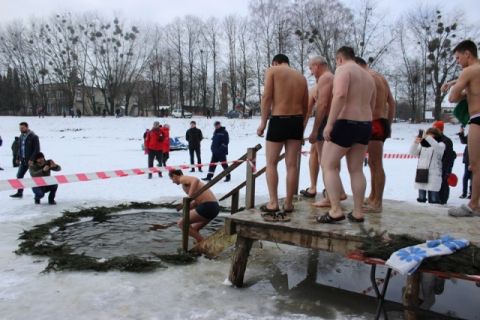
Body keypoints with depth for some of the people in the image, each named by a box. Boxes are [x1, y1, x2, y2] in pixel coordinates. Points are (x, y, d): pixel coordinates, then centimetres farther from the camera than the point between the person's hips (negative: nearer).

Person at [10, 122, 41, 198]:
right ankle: (19, 192, 16)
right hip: (23, 161, 7)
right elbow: (19, 148, 19)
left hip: (31, 161, -7)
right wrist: (18, 158, 12)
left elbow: (37, 149, -15)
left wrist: (32, 159, -21)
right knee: (19, 176, 6)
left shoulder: (34, 137, -12)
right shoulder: (21, 137, 11)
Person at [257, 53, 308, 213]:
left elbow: (267, 98, -9)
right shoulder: (301, 76, 17)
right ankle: (288, 203, 11)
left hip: (278, 121, -4)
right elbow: (305, 106, 14)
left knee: (271, 163, 6)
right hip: (297, 121, 4)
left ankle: (273, 203, 1)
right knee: (292, 164, 7)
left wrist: (263, 123, -6)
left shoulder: (272, 71, 3)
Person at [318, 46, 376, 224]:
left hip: (346, 123, -8)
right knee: (356, 169, 13)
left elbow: (340, 95, -24)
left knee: (328, 165, 0)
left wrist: (329, 123, -25)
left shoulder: (343, 69, -6)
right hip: (365, 125, 8)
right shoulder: (368, 76, 20)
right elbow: (372, 106, 22)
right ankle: (358, 212, 14)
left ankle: (336, 210, -6)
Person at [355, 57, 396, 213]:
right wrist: (388, 124, 22)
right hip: (382, 123, 10)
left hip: (375, 124, -10)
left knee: (376, 164, -7)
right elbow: (392, 103, 20)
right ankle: (372, 197, 27)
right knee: (373, 163, 17)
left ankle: (378, 203, -2)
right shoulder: (381, 77, 19)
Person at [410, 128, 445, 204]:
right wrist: (416, 142, -13)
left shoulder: (441, 144, 3)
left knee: (433, 200, -5)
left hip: (433, 175, -4)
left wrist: (428, 138, -30)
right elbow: (412, 152, 5)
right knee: (421, 199, 11)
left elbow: (438, 148, -21)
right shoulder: (423, 144, 14)